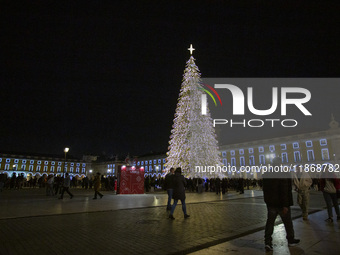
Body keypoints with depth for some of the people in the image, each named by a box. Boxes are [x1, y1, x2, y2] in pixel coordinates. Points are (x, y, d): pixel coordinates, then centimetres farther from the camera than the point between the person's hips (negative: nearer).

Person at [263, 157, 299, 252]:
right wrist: (285, 205, -18)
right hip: (281, 203, -4)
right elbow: (285, 191, -20)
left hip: (270, 203, 4)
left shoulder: (266, 174, 1)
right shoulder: (284, 174, -16)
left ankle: (267, 242, 4)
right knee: (287, 222, 16)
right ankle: (291, 240, 33)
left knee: (270, 222, 9)